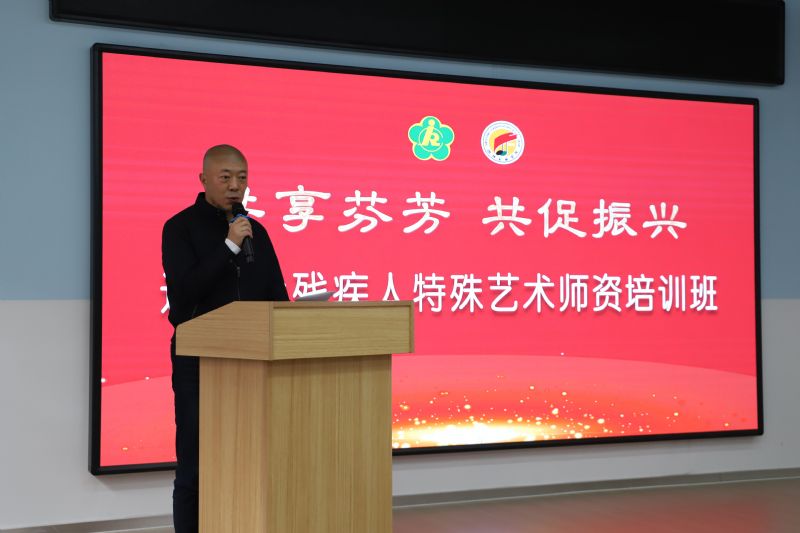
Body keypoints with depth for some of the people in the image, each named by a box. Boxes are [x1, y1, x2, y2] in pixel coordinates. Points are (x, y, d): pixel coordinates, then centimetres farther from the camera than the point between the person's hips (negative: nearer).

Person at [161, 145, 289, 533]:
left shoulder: (256, 231, 12)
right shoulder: (181, 228, -3)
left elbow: (276, 296, 14)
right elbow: (182, 293, -15)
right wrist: (229, 246, -18)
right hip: (199, 363, -4)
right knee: (196, 468, 0)